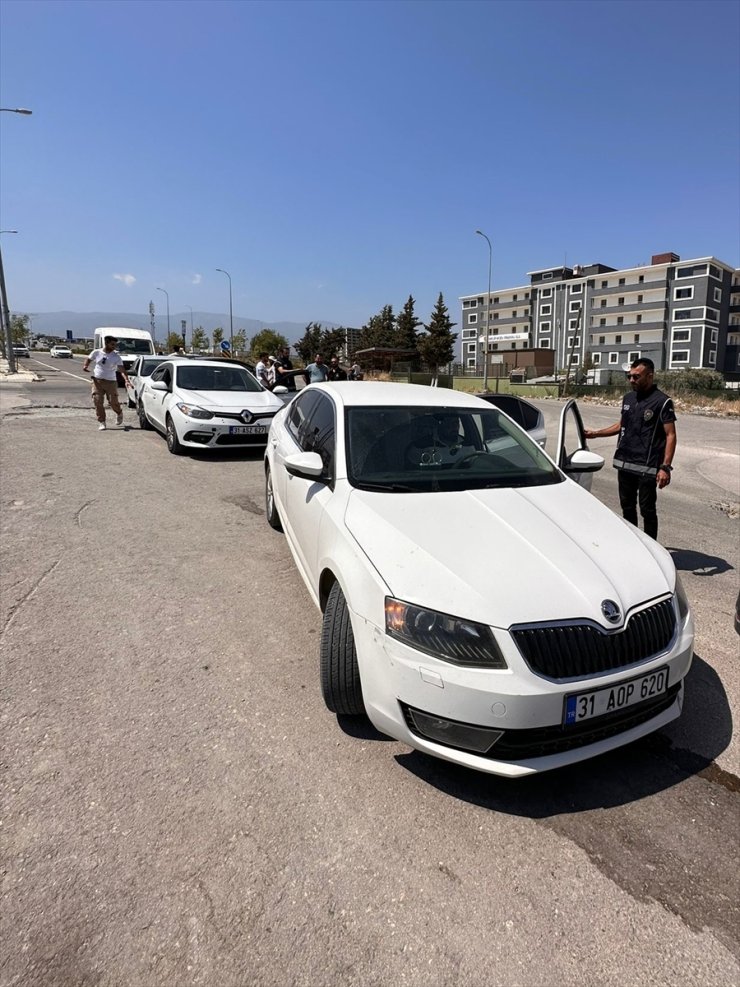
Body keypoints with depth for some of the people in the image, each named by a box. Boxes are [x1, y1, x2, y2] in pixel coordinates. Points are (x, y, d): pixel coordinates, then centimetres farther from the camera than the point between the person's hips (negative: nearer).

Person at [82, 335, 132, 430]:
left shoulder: (116, 357, -4)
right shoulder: (96, 353, 2)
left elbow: (122, 370, -13)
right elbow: (88, 359, 18)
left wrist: (127, 380, -28)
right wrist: (85, 365, -5)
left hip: (110, 382, -1)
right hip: (97, 381, 1)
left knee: (113, 402, 0)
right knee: (98, 402, -5)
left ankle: (119, 414, 34)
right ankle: (102, 422, 4)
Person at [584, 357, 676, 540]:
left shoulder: (662, 402, -9)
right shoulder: (628, 398, 11)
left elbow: (670, 435, -11)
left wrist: (665, 467, -19)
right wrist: (596, 433, 16)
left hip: (647, 467, -6)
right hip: (624, 464, 7)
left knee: (647, 509, 0)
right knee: (627, 507, 14)